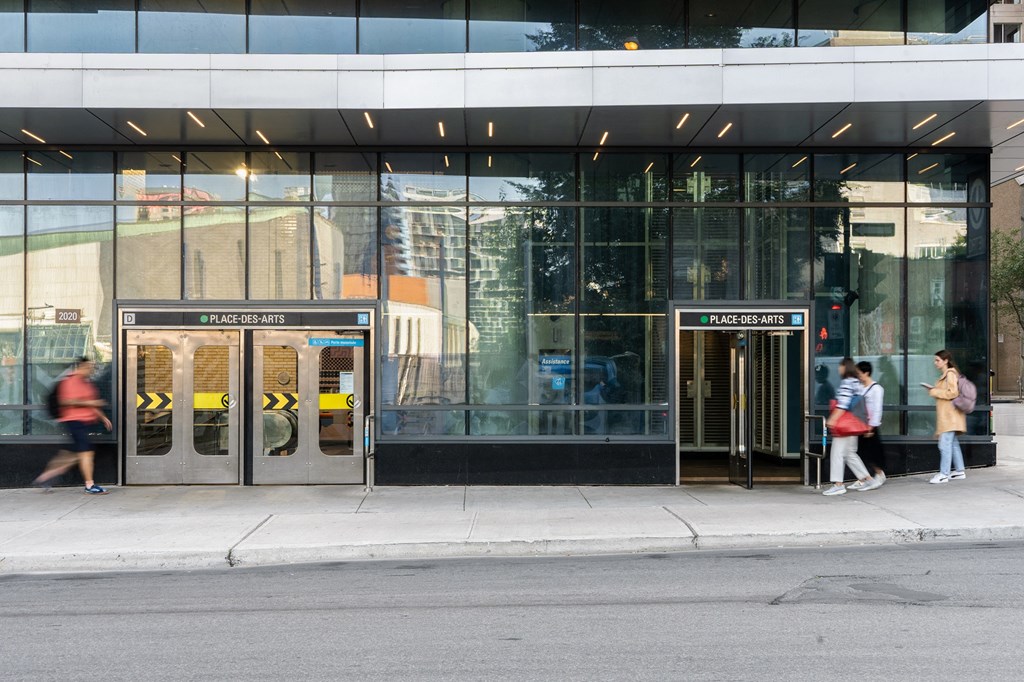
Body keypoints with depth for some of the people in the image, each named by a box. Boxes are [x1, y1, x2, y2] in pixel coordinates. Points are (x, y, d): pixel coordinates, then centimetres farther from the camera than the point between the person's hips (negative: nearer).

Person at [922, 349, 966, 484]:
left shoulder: (950, 374, -13)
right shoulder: (945, 374, 18)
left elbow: (952, 393, -21)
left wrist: (934, 392, -14)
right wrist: (934, 389, 11)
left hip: (949, 415, -11)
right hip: (947, 416, 11)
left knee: (945, 444, -12)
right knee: (953, 443, 14)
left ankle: (944, 474, -12)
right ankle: (960, 471, 21)